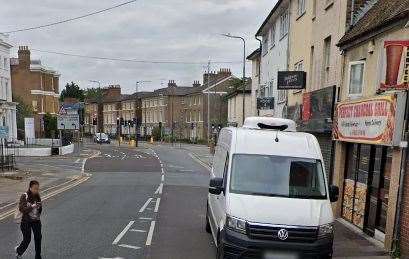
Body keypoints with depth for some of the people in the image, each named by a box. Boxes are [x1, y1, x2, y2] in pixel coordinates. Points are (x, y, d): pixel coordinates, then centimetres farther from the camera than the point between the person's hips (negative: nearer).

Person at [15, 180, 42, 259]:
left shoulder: (37, 196, -1)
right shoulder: (24, 196, -14)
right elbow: (21, 209, -18)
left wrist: (40, 207, -14)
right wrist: (32, 206, -30)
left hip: (36, 221, 4)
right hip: (26, 221, -4)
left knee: (38, 238, 5)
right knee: (27, 240, 6)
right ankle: (19, 250, 40)